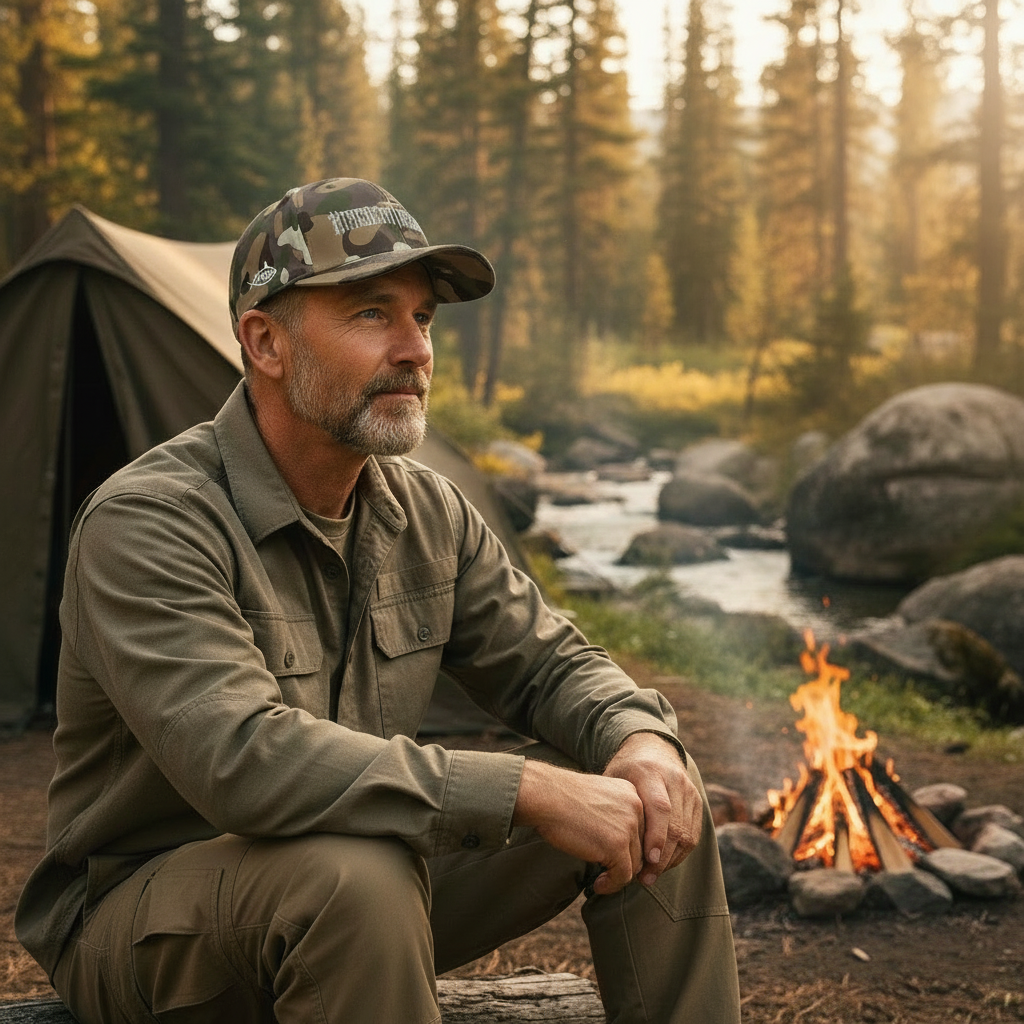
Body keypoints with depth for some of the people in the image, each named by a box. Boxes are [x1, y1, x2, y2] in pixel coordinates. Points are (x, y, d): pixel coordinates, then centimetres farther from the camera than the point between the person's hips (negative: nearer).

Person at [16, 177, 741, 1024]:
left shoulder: (428, 512, 1)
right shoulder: (148, 523, -23)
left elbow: (548, 662, 8)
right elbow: (240, 758, -36)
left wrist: (640, 738, -18)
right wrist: (529, 791, -37)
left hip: (369, 899, 7)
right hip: (142, 913, -6)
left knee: (657, 795, -5)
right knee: (352, 876, -40)